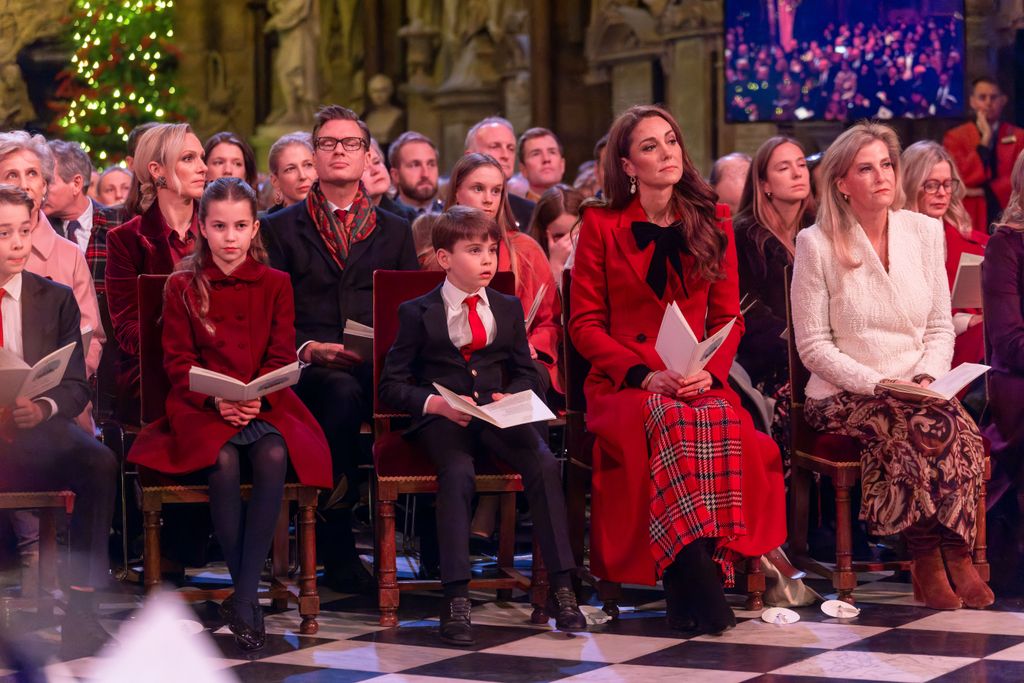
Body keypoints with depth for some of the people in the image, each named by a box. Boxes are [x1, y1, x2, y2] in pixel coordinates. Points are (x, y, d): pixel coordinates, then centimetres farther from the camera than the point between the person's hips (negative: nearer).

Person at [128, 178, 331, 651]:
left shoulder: (275, 285, 11)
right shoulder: (182, 287, 8)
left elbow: (281, 358, 5)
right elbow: (179, 362, 2)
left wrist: (257, 399, -15)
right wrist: (218, 400, -16)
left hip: (265, 406, 1)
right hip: (202, 408, -1)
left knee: (273, 458, -33)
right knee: (223, 462, -34)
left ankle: (244, 595, -30)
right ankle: (245, 595, -25)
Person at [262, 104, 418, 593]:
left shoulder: (395, 232, 24)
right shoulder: (282, 228, 16)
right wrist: (309, 348, -12)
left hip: (381, 366, 2)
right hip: (309, 369, -2)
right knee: (343, 392, -39)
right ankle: (337, 547, -34)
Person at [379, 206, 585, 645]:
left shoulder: (508, 308, 16)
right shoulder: (417, 313, 4)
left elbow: (525, 373, 20)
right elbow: (392, 384, 2)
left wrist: (511, 397, -4)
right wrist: (436, 403, -16)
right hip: (442, 420, -3)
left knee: (544, 464, -27)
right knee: (458, 471, -36)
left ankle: (561, 588, -23)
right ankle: (456, 600, -37)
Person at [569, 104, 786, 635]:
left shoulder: (713, 223, 14)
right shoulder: (601, 225, 6)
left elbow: (727, 318, 13)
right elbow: (585, 324, 3)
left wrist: (709, 372, -8)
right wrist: (644, 375, -13)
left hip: (699, 384, 2)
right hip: (624, 385, -2)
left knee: (723, 425, -35)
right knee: (672, 424, -37)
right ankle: (699, 586, -36)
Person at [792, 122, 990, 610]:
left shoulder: (924, 231, 9)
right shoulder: (816, 244, -3)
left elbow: (941, 329, 12)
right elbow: (813, 345, -5)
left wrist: (927, 378, -8)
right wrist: (878, 385, -16)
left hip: (916, 392, 3)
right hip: (842, 398, -3)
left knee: (960, 429, -32)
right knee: (924, 426, -34)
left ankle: (956, 556, -26)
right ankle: (927, 561, -24)